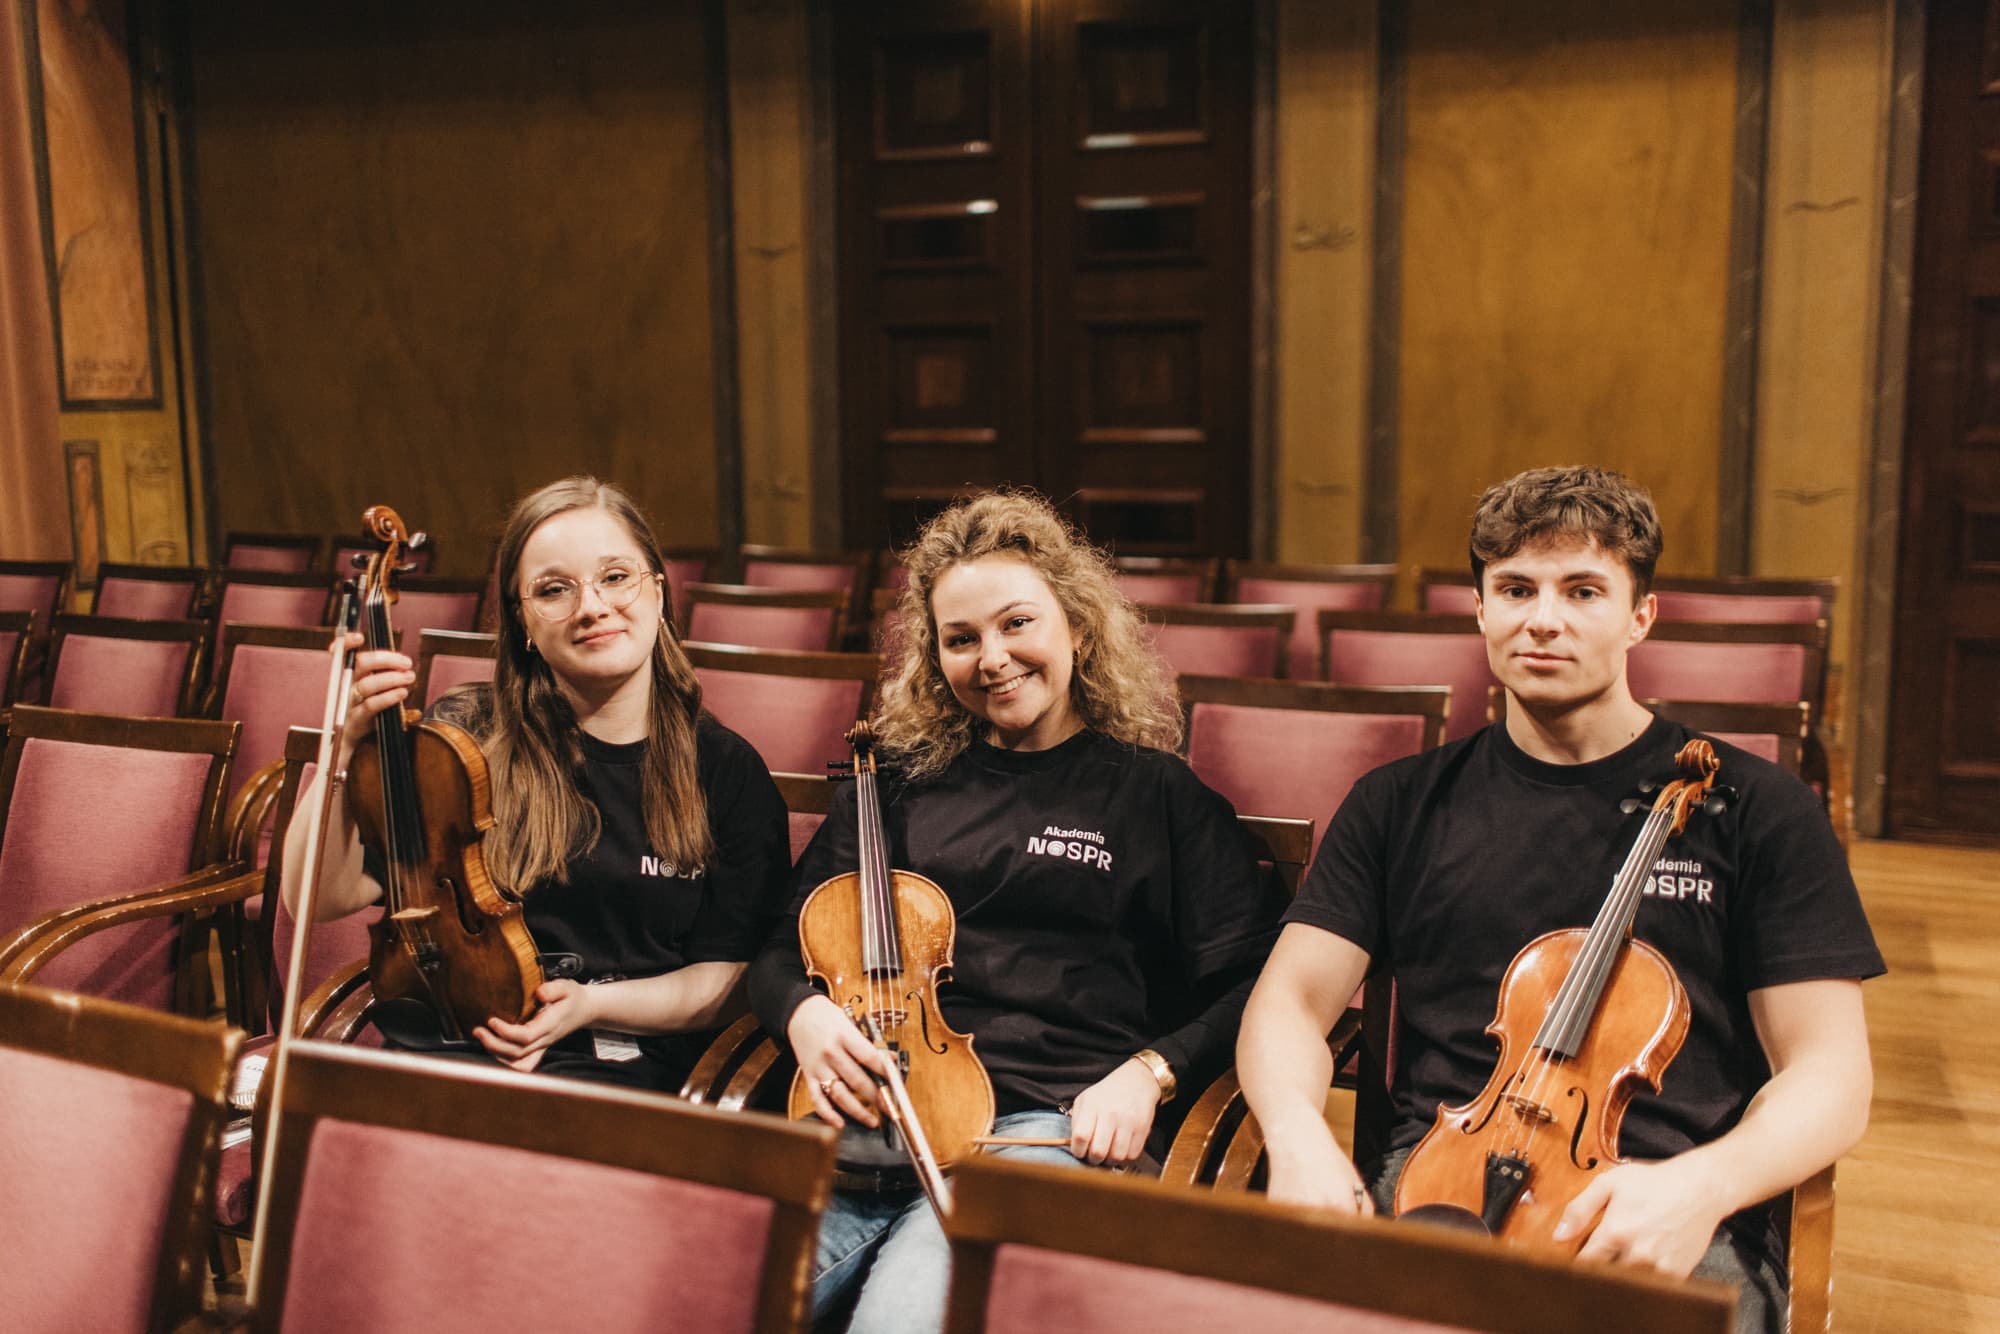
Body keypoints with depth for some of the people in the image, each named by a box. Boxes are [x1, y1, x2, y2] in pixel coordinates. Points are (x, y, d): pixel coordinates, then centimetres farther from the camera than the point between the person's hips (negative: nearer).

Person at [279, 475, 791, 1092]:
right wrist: (348, 742, -18)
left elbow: (731, 979, 5)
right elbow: (319, 897, -3)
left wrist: (590, 1003, -11)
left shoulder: (727, 771, 2)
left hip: (619, 1071, -1)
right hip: (435, 1052, 1)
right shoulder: (472, 738, 3)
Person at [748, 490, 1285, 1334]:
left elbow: (1250, 985, 7)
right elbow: (781, 951, 20)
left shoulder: (1156, 792, 11)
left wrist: (1149, 1070, -9)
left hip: (1052, 1122, -2)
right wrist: (803, 1012, -2)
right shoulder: (902, 782, 19)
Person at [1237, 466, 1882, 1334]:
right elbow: (1290, 1000, 7)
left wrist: (1702, 1184, -19)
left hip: (1664, 1225, 0)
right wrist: (1298, 1134, -16)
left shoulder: (1754, 808, 6)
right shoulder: (1401, 805, 12)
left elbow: (1832, 1073, 1)